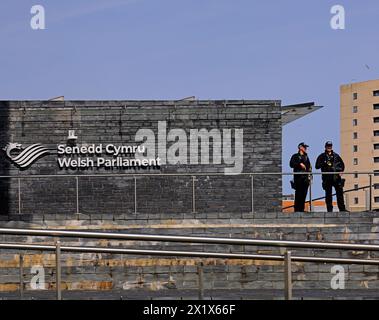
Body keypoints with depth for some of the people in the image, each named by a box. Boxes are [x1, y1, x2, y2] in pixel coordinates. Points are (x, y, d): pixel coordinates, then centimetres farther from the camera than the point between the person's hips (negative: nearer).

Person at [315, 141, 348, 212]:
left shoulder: (336, 156, 16)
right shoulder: (322, 156, 10)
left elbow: (342, 164, 20)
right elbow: (317, 166, 3)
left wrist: (340, 171, 3)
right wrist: (324, 163, -11)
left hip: (336, 177, 2)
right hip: (327, 178, -1)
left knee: (340, 193, -4)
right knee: (328, 194, -2)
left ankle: (342, 208, -1)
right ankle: (329, 209, 0)